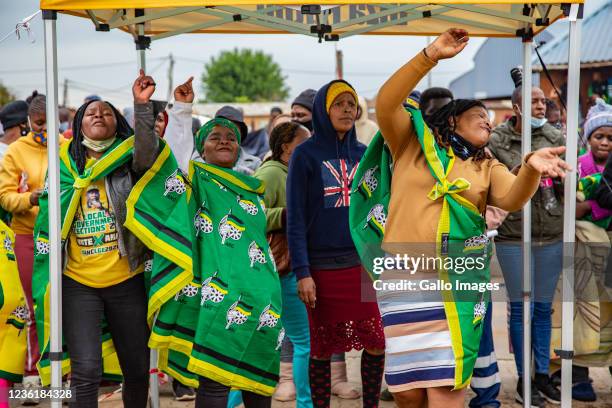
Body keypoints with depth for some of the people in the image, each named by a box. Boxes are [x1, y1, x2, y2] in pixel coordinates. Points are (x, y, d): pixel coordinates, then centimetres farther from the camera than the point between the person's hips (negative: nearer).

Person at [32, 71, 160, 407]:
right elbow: (51, 214, 14)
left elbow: (147, 154, -23)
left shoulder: (128, 157, 1)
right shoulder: (65, 162, 6)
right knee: (86, 372, -11)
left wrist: (142, 105, -33)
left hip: (126, 280, 0)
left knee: (137, 368, 11)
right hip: (78, 282, 0)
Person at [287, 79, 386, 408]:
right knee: (322, 350, 4)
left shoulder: (363, 154, 10)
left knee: (375, 345, 1)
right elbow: (295, 218, -5)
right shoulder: (305, 154, -3)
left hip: (359, 266, 4)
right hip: (321, 268, -4)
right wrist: (302, 273, -11)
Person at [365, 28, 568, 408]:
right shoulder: (412, 145, 12)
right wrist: (431, 55, -11)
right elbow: (386, 105, -3)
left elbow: (513, 198, -3)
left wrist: (531, 168, -25)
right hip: (404, 279, -1)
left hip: (456, 286, 1)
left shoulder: (487, 168, 17)